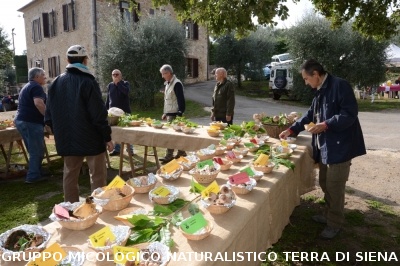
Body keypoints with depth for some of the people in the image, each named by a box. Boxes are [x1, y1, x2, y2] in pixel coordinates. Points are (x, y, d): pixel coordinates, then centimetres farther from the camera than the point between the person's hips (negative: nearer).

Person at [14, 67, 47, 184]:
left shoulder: (27, 87, 23)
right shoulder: (36, 87, -9)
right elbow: (38, 103, -25)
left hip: (22, 121, 10)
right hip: (31, 122, -10)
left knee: (34, 151, 16)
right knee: (37, 151, -4)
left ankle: (36, 174, 22)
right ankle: (32, 176, -1)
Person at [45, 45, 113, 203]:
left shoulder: (56, 83, 6)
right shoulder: (88, 82, -13)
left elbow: (49, 115, 10)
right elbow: (99, 115, -16)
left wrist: (59, 133, 21)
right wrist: (107, 137, -8)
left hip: (66, 139, 6)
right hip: (91, 138, -6)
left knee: (70, 175, 15)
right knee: (97, 175, 3)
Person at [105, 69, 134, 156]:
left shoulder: (125, 83, 0)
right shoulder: (110, 85, 10)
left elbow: (126, 92, -22)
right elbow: (108, 99, 14)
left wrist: (118, 83, -16)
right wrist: (106, 109, 9)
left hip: (124, 111, -3)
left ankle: (130, 149, 7)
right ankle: (117, 149, 14)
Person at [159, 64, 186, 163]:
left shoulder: (177, 84, -14)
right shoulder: (168, 84, 15)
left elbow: (181, 100, -18)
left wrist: (179, 114, -21)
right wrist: (165, 113, 20)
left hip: (174, 114, -9)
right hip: (169, 114, 9)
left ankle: (169, 156, 1)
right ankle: (181, 152, 22)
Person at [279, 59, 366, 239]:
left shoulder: (340, 85, -15)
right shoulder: (320, 91, 14)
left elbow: (350, 114, -22)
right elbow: (310, 115, 20)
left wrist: (325, 125, -26)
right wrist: (291, 130, 15)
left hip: (340, 146, -9)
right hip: (324, 146, 9)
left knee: (334, 186, 0)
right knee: (325, 183, 18)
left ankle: (335, 223, 17)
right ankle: (329, 215, 35)